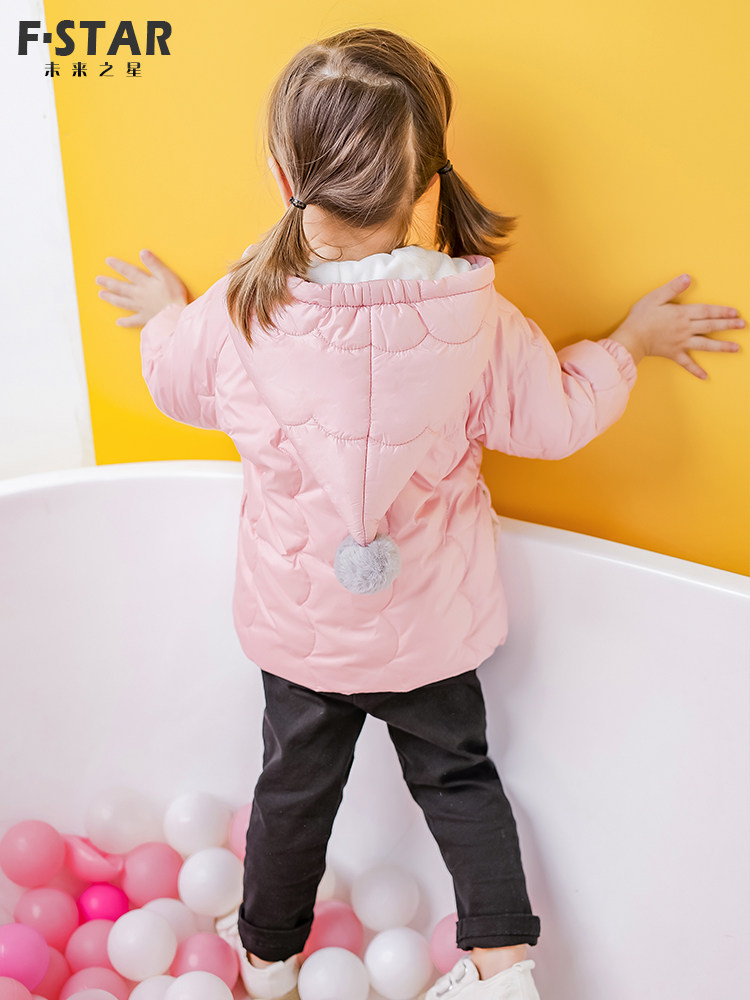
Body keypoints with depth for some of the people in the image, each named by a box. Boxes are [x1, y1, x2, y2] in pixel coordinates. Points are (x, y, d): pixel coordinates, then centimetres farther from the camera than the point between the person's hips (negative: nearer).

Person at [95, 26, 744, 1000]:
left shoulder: (236, 313, -20)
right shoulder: (478, 318, -22)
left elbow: (177, 382, 2)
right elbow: (557, 418, -6)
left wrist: (165, 313, 24)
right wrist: (629, 340, 11)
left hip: (297, 619, 1)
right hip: (432, 619, 0)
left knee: (297, 780, 24)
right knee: (456, 772, 25)